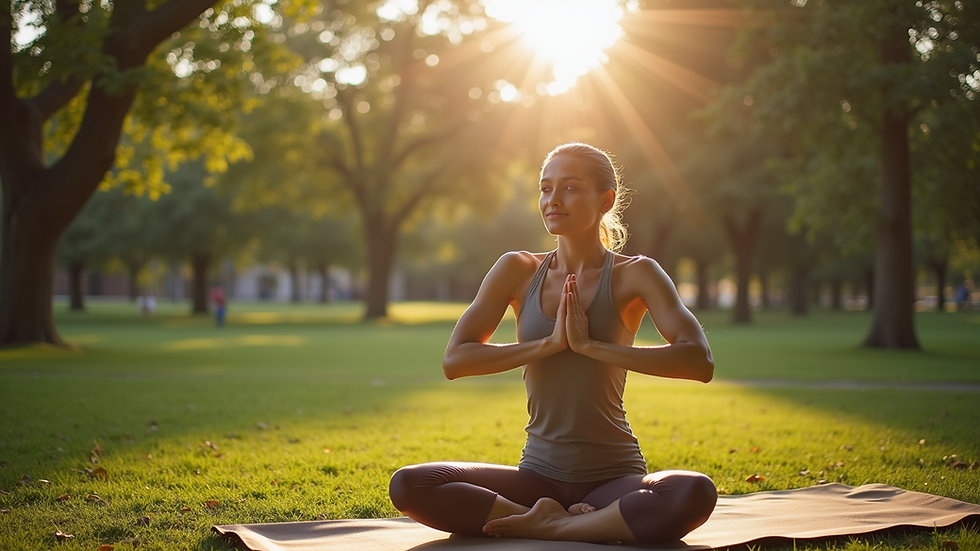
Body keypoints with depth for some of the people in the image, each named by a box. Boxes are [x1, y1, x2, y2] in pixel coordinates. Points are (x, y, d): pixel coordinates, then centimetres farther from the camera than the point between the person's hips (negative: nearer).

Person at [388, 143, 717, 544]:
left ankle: (544, 526, -19)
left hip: (614, 477, -2)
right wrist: (549, 343, -15)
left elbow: (699, 362, -18)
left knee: (696, 494, -35)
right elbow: (454, 360, -6)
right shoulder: (518, 271, 4)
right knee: (407, 486, -19)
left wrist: (590, 345, -20)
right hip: (538, 476, 2)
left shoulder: (634, 275, -3)